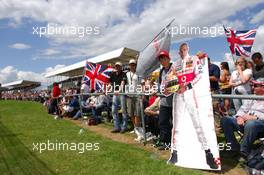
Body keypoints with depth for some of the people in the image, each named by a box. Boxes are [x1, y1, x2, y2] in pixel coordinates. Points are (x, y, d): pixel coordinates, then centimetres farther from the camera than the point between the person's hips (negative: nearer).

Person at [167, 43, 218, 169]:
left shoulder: (194, 59, 7)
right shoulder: (175, 64, 17)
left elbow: (199, 75, -4)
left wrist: (187, 86, -14)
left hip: (190, 92, -3)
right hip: (178, 94, 3)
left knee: (197, 122, -7)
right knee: (175, 124, 3)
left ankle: (208, 153, 2)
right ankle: (174, 152, 11)